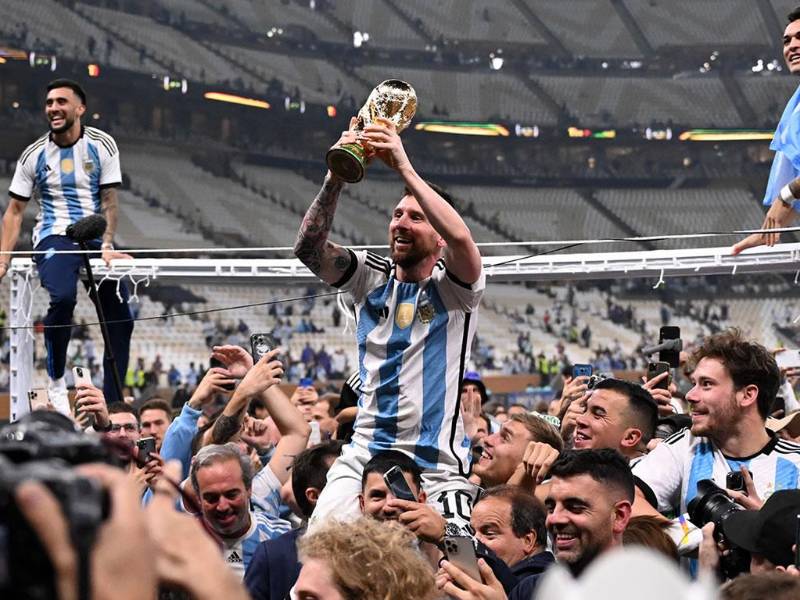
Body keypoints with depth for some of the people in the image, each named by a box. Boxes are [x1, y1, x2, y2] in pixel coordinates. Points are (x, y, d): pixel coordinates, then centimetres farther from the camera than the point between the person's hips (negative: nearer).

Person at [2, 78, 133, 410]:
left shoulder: (102, 145, 2)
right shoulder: (34, 154, 3)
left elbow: (109, 200, 0)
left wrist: (107, 246, -15)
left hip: (94, 235, 2)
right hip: (54, 237, -2)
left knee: (120, 319, -6)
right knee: (63, 296, -33)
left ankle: (113, 403, 5)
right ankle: (56, 380, -17)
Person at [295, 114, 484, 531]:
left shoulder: (453, 288, 0)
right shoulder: (371, 278, 10)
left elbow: (460, 237, -22)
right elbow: (308, 247, -6)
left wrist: (404, 168, -22)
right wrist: (336, 177, -18)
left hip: (438, 469, -3)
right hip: (363, 458, 3)